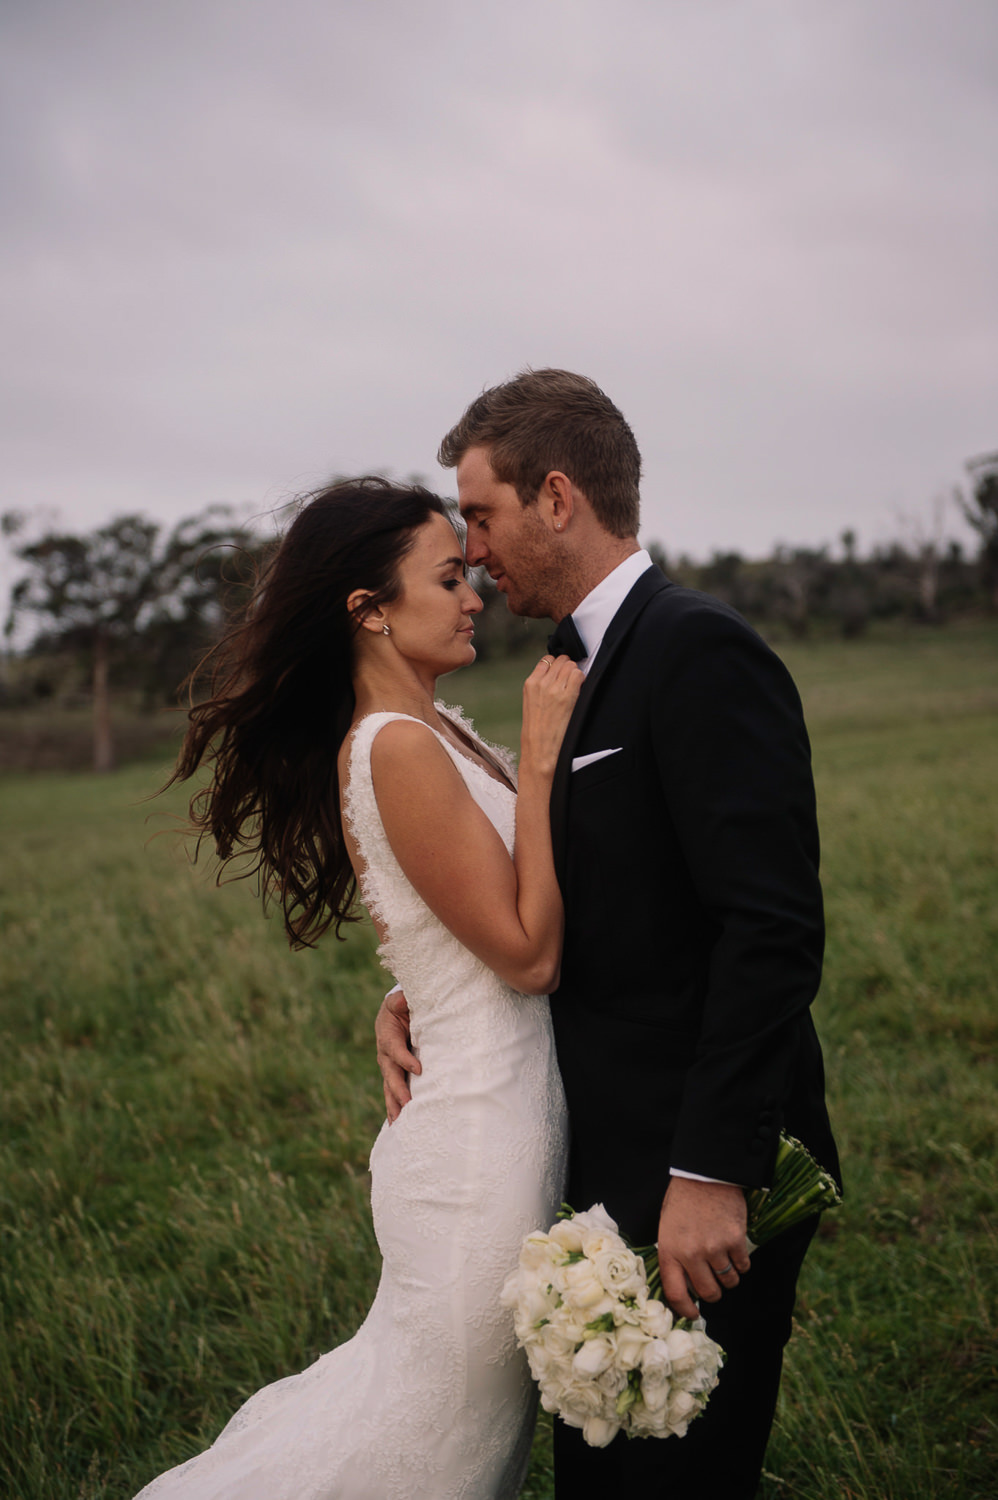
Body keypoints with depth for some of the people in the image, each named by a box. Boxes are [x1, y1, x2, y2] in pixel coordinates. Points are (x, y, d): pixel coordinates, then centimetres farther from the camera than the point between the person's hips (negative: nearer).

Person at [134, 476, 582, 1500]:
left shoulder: (434, 731, 9)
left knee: (465, 1390, 22)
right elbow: (528, 950, -19)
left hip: (512, 1104, 9)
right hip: (487, 1132, -9)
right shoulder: (394, 747, -20)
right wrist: (542, 751, -19)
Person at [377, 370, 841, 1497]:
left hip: (694, 1177, -9)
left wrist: (710, 1172, -25)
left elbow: (773, 927, -24)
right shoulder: (592, 667, 14)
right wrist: (421, 997, 3)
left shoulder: (700, 650, -16)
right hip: (611, 1163, 9)